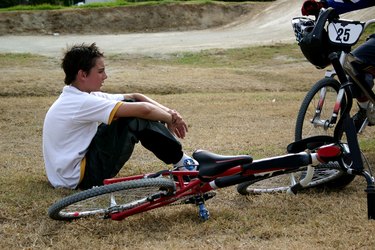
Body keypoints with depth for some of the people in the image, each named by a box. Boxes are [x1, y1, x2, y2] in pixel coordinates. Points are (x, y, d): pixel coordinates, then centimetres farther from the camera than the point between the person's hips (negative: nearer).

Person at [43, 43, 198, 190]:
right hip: (80, 177, -10)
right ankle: (181, 162, -1)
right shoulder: (82, 103, -22)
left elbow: (135, 97, 8)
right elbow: (144, 110, -25)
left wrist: (167, 111, -4)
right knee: (136, 117, -13)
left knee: (133, 109, 6)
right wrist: (171, 119, -7)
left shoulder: (76, 98, 9)